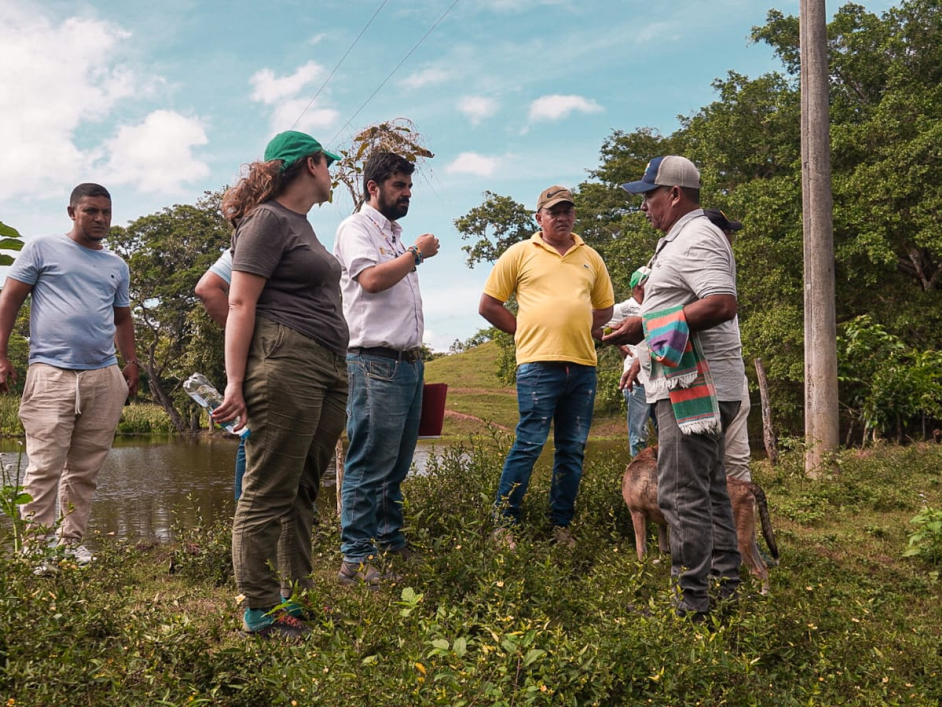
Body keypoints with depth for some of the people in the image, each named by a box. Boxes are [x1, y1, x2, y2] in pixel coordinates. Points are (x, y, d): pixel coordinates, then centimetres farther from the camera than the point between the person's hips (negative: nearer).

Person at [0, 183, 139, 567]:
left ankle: (72, 542, 15)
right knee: (44, 468, -7)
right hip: (50, 374, -4)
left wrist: (132, 362, 10)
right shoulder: (42, 249, 6)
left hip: (104, 378, 4)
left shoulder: (117, 266, 20)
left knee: (85, 471, 6)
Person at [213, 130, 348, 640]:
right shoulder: (269, 220, -4)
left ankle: (296, 595, 20)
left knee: (302, 492, 12)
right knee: (269, 495, -4)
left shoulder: (301, 224, 24)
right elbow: (240, 304, -10)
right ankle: (261, 611, 3)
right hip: (284, 364, -9)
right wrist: (236, 382, -16)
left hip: (327, 370, 9)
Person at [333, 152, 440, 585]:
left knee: (396, 466, 13)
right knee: (368, 467, -7)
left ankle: (392, 545, 21)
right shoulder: (356, 227, -2)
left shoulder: (397, 235, 23)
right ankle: (356, 560, -2)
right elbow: (371, 278, -18)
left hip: (409, 362, 9)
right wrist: (417, 254, -6)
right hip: (375, 363, -9)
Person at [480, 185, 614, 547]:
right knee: (529, 444, -7)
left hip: (583, 365, 5)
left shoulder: (590, 257, 16)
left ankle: (561, 525, 19)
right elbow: (488, 305, 5)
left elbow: (605, 307, 26)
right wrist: (526, 331, 2)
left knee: (573, 450, 8)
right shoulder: (521, 253, 5)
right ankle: (504, 524, 4)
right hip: (538, 363, -4)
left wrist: (578, 329, 10)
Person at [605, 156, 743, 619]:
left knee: (681, 493, -8)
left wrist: (644, 326, -22)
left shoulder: (697, 239, -13)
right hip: (691, 384, 11)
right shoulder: (681, 240, 21)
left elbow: (722, 303, -27)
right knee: (708, 488, 17)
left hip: (696, 387, -11)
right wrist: (643, 346, 21)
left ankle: (691, 603, -1)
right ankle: (727, 585, 28)